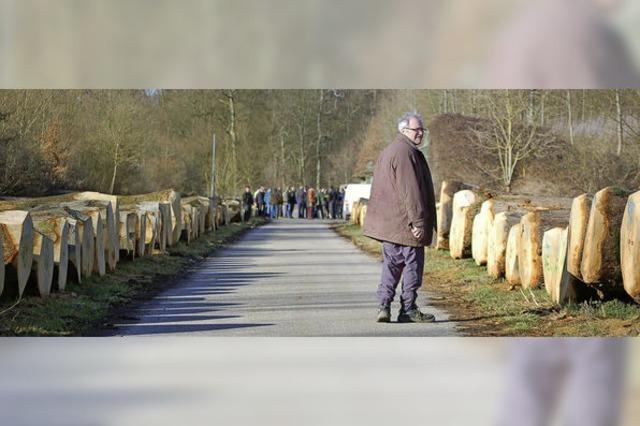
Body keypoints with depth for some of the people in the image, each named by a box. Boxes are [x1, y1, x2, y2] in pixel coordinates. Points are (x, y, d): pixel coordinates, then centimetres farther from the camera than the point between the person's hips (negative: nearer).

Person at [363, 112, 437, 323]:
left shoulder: (388, 151, 18)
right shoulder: (405, 153, -15)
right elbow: (410, 190, -21)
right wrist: (417, 221, -21)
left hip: (388, 222, 10)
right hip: (404, 222, -10)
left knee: (391, 265, 12)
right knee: (413, 263, -1)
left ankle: (384, 306, 8)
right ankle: (408, 310, 3)